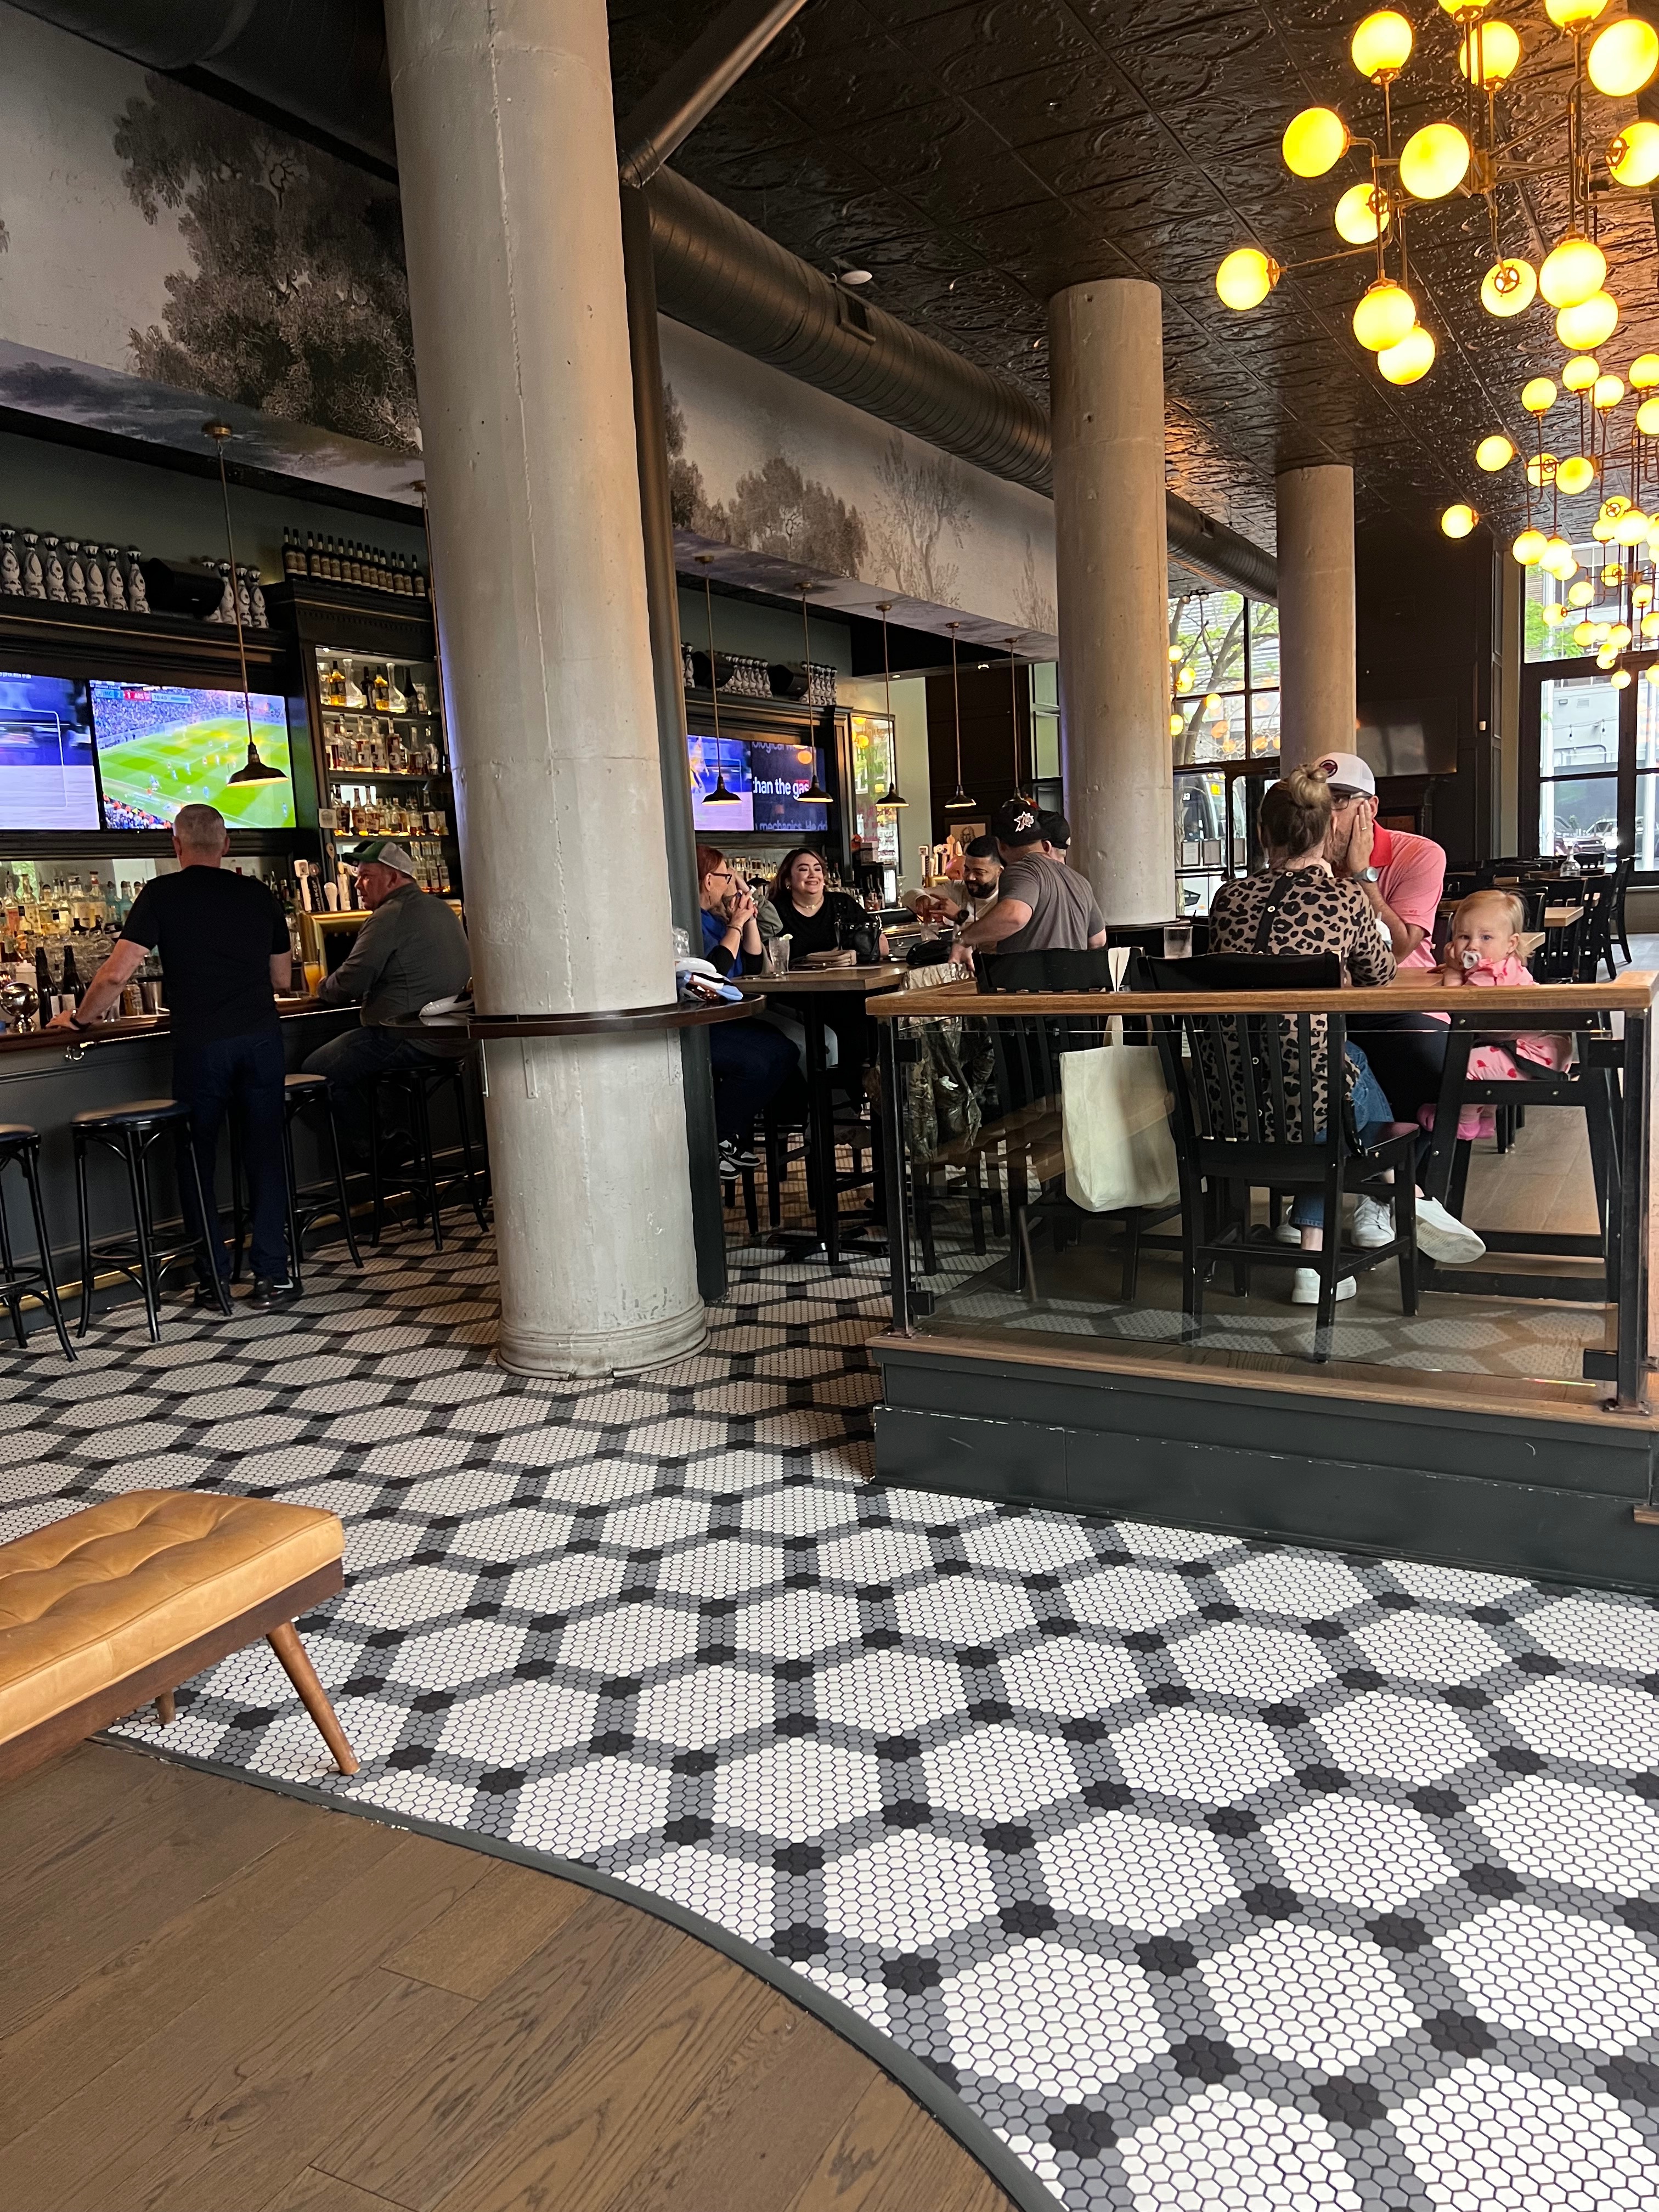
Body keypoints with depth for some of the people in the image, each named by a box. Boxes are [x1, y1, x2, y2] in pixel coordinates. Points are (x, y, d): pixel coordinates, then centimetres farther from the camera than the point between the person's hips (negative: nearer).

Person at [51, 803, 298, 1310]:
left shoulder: (163, 893, 0)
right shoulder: (258, 894, 10)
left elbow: (116, 974, -5)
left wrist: (79, 1018, 11)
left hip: (200, 1042, -2)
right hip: (262, 1037, 3)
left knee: (197, 1160, 11)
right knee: (264, 1155, 8)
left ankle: (214, 1278, 12)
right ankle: (272, 1276, 6)